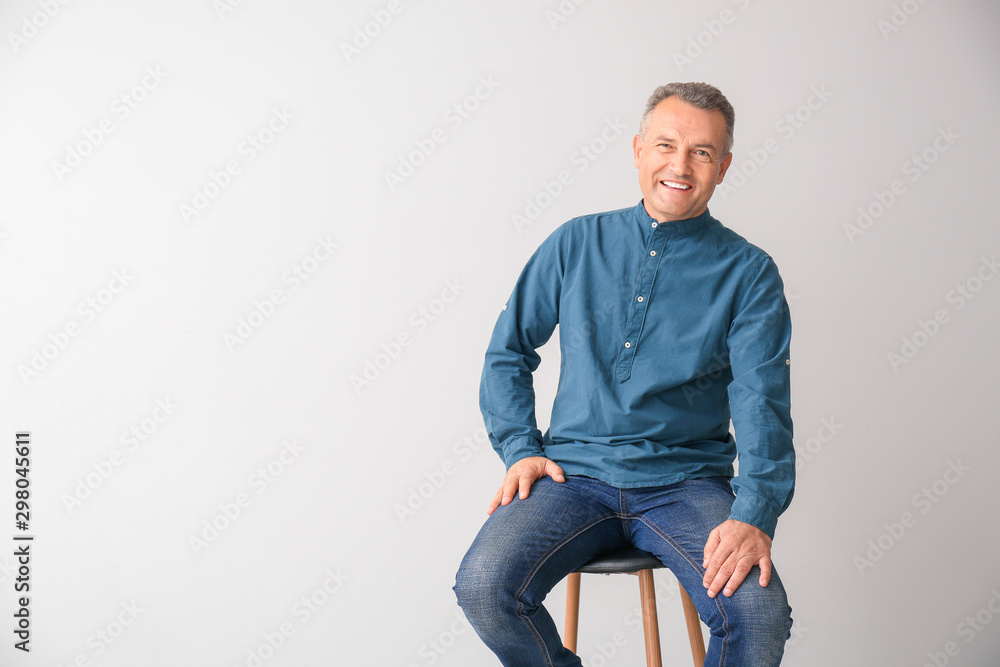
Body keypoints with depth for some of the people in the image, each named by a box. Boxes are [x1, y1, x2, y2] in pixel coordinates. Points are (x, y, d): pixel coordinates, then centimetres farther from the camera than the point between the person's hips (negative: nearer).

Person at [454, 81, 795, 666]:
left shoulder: (748, 273, 2)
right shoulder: (577, 243, 8)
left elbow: (761, 401, -9)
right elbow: (509, 351, 15)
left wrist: (755, 513, -24)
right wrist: (520, 449, 0)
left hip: (685, 485, -1)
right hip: (574, 473, 1)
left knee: (761, 614, -27)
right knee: (484, 586, -25)